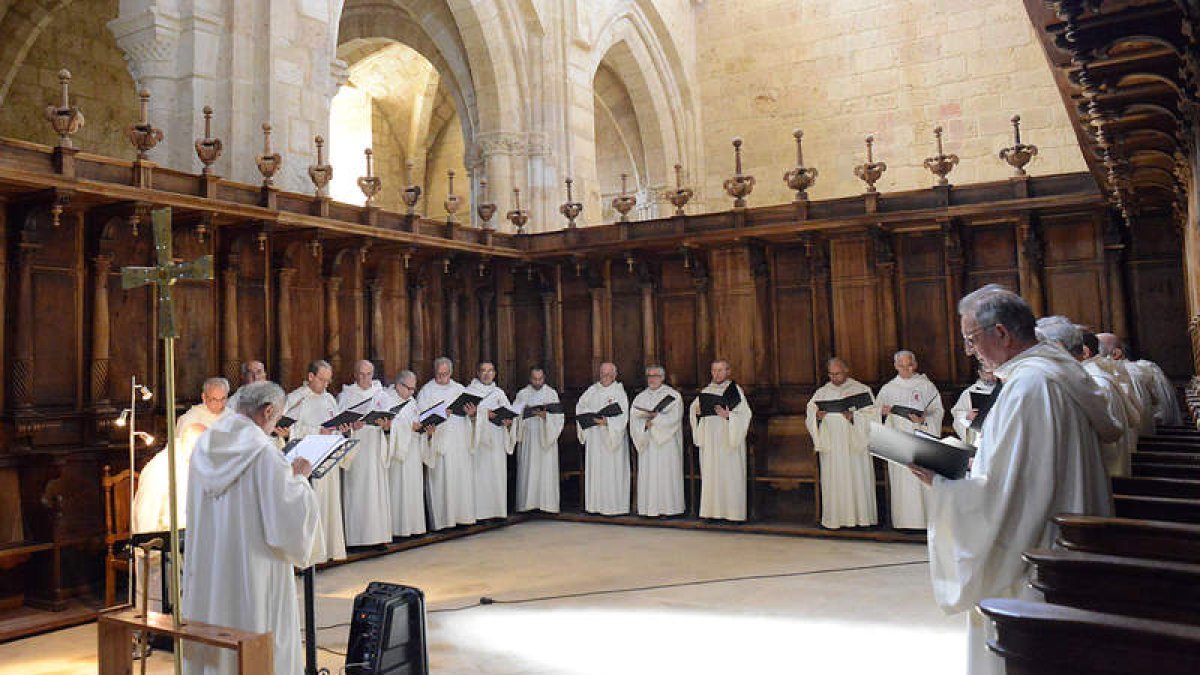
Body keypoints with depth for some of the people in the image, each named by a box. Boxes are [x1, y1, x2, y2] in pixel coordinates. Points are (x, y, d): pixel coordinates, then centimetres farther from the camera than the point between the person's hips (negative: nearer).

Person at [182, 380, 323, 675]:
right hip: (253, 570, -7)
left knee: (210, 645, 19)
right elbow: (290, 513, -19)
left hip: (207, 570, 7)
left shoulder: (204, 444, 3)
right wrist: (298, 477, -1)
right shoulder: (264, 452, -19)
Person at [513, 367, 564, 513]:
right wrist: (524, 412, -15)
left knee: (546, 470, -3)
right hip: (528, 437, 1)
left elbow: (558, 415, -1)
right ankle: (528, 502, 3)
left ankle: (547, 503, 1)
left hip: (546, 437, -1)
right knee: (528, 470, -2)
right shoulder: (522, 394, 8)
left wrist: (546, 415, -17)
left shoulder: (552, 393, 5)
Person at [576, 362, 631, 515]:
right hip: (594, 436, 5)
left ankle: (614, 505, 0)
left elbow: (622, 416, -12)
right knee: (594, 469, 5)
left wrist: (607, 421, -25)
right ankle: (595, 504, 11)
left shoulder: (619, 392, -4)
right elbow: (580, 406, 15)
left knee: (611, 470, -5)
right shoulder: (593, 390, 12)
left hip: (612, 437, -5)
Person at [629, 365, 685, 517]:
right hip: (646, 443, 4)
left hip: (667, 442, -4)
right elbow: (633, 419, 5)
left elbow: (675, 418, -10)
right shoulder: (640, 397, 14)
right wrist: (645, 423, -13)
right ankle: (650, 508, 4)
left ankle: (668, 507, -1)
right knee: (648, 474, 0)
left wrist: (656, 417, -17)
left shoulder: (673, 395, 2)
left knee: (666, 474, -6)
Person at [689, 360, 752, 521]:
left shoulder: (735, 389, -3)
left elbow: (745, 414, -8)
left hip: (728, 440, -5)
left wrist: (728, 415, -22)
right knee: (710, 476, 5)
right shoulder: (706, 391, 13)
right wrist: (697, 412, -1)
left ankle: (732, 512, 1)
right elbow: (693, 407, 21)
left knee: (729, 476, -5)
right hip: (709, 442, 5)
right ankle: (713, 510, 11)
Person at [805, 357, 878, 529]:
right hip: (830, 446, 2)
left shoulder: (862, 390, 4)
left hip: (855, 445, -2)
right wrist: (817, 416, -15)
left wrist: (854, 416, -20)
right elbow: (809, 416, 7)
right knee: (833, 483, 0)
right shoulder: (821, 392, 12)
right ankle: (834, 519, 5)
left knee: (857, 481, -2)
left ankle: (860, 516, 6)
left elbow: (872, 415, -4)